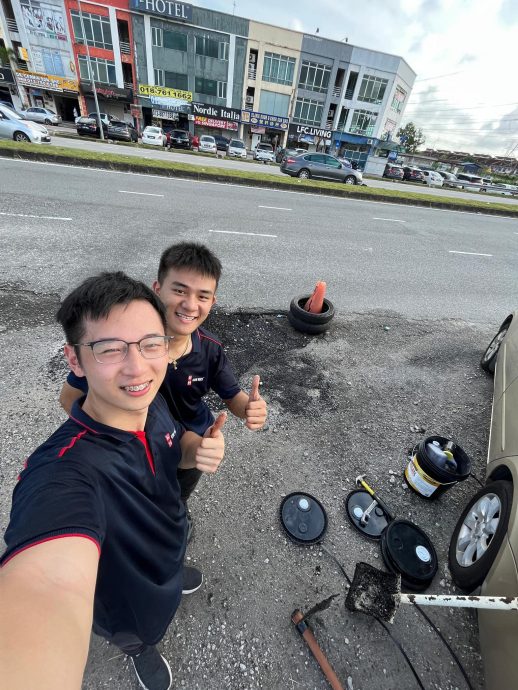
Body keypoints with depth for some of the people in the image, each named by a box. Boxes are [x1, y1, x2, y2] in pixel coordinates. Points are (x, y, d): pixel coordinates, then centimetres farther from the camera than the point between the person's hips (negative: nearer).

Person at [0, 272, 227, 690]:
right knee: (139, 638, 32)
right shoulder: (64, 471, -46)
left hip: (169, 547, 5)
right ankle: (142, 651, 67)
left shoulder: (151, 401, -24)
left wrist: (200, 450, -26)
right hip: (135, 608, -4)